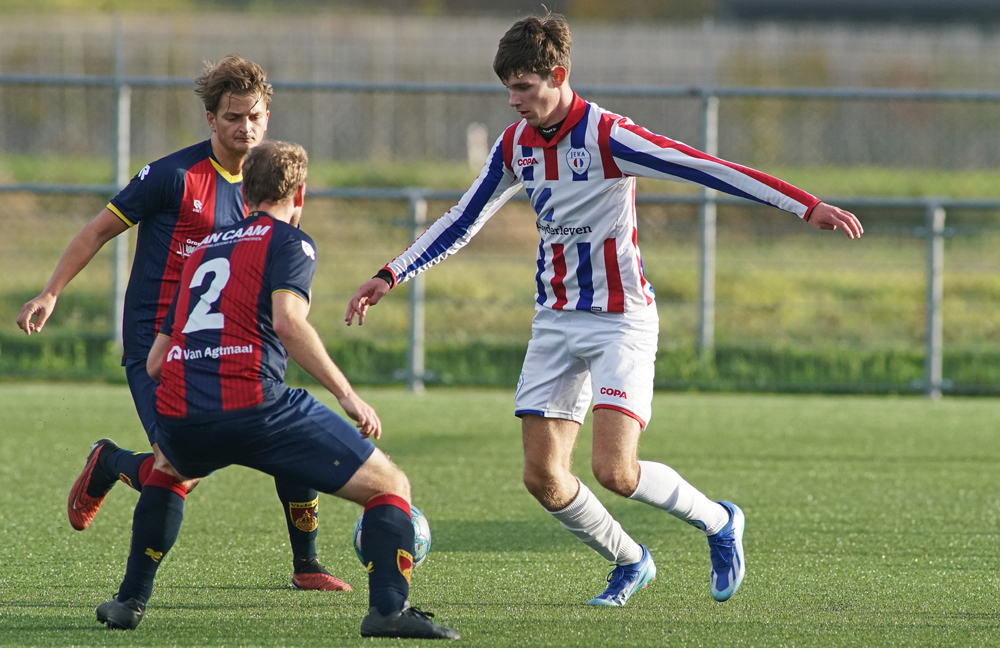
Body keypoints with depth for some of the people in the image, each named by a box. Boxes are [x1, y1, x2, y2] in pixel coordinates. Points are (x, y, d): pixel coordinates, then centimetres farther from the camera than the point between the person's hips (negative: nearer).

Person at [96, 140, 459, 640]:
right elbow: (287, 321, -13)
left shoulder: (202, 251, 27)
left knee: (171, 470, 41)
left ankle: (130, 601, 34)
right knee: (389, 486, 3)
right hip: (253, 405, -6)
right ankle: (388, 608, -15)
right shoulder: (289, 242, 8)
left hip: (178, 415, 6)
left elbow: (155, 363, 28)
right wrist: (348, 396, -11)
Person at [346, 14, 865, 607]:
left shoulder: (607, 137, -18)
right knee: (543, 476, -1)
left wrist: (808, 207, -29)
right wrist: (391, 276, 14)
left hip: (620, 319, -7)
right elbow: (464, 221, 17)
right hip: (555, 319, 7)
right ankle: (630, 563, 24)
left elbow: (705, 169, -23)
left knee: (615, 471, -19)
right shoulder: (516, 145, 4)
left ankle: (718, 521, 10)